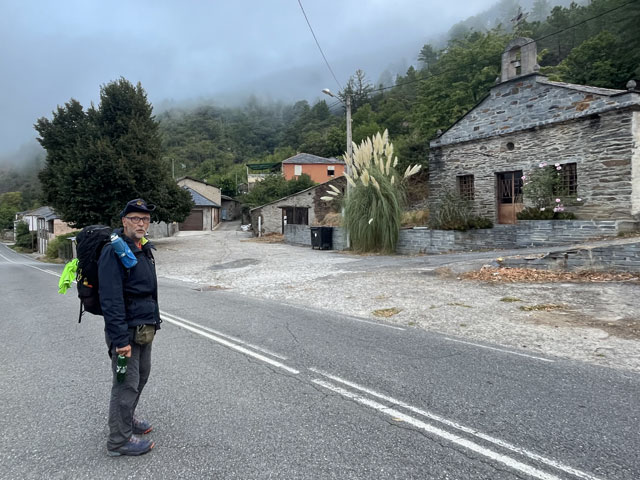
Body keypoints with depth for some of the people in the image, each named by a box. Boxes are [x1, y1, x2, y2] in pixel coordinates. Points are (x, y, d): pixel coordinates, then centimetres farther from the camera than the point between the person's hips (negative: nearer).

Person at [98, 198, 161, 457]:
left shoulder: (144, 248, 11)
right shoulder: (114, 251, -19)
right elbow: (111, 299, -24)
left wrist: (154, 322, 19)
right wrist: (120, 338, -26)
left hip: (145, 329, 9)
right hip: (127, 330, -9)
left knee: (141, 375, 21)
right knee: (126, 384, 0)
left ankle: (127, 418, 41)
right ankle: (119, 440, 15)